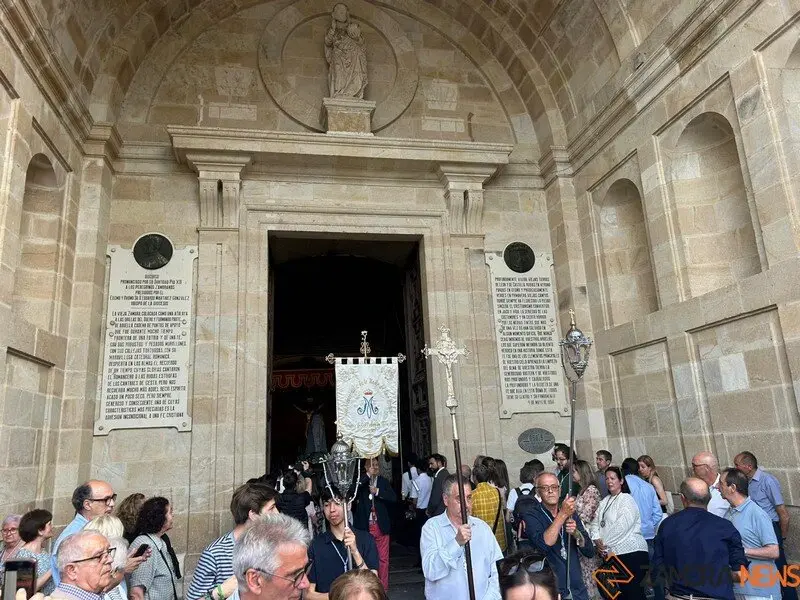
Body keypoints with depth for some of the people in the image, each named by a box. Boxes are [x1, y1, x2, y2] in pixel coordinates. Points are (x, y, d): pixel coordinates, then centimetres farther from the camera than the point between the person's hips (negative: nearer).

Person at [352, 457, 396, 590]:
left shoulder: (384, 481, 7)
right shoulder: (361, 481, 1)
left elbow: (393, 498, -2)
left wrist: (378, 492, -14)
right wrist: (368, 475, -20)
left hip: (381, 525, 2)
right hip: (364, 526, -2)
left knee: (383, 558, 5)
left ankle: (383, 586, 17)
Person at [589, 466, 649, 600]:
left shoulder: (627, 500, -6)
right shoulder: (605, 501, 17)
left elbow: (621, 527, -15)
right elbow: (596, 523, 12)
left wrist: (605, 544, -11)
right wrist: (597, 540, -6)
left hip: (631, 553, -7)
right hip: (612, 554, 7)